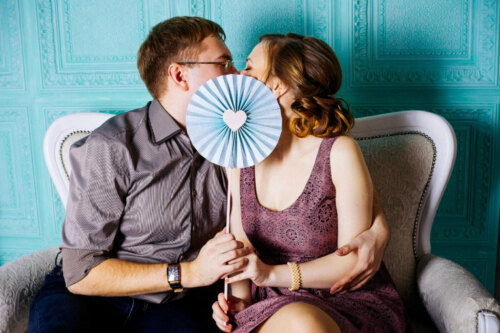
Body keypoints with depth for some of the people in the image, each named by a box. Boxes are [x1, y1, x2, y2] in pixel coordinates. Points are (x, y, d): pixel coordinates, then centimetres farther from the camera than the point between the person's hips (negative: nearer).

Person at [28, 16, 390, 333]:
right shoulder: (112, 148, -15)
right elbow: (81, 272, -15)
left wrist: (375, 227, -9)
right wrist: (189, 272, -22)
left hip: (177, 303, 3)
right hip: (91, 293, -2)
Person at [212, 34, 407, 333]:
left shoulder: (339, 153, -11)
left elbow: (355, 257, -12)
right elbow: (240, 247, 10)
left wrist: (272, 273, -20)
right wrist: (239, 298, -9)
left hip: (351, 301, -1)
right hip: (275, 306, 1)